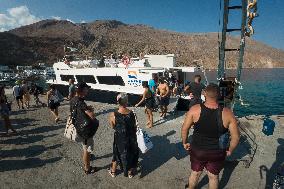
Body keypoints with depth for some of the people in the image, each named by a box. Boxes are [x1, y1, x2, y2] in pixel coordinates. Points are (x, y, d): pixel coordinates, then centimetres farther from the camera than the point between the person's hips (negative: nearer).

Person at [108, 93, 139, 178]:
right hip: (130, 138, 0)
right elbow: (134, 127, -10)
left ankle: (113, 171, 48)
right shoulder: (131, 113, -23)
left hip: (119, 139, 0)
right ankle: (130, 173, 45)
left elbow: (113, 127, -6)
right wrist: (134, 136, 9)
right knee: (131, 153, 25)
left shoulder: (113, 115, -23)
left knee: (117, 153, 26)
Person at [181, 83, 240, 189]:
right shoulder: (227, 113, -18)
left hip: (197, 150, 0)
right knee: (214, 176, 25)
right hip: (217, 153, 0)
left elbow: (184, 129, -11)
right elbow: (236, 137, -11)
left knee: (195, 173, 25)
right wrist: (230, 150, 7)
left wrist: (185, 143, 6)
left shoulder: (195, 109, -19)